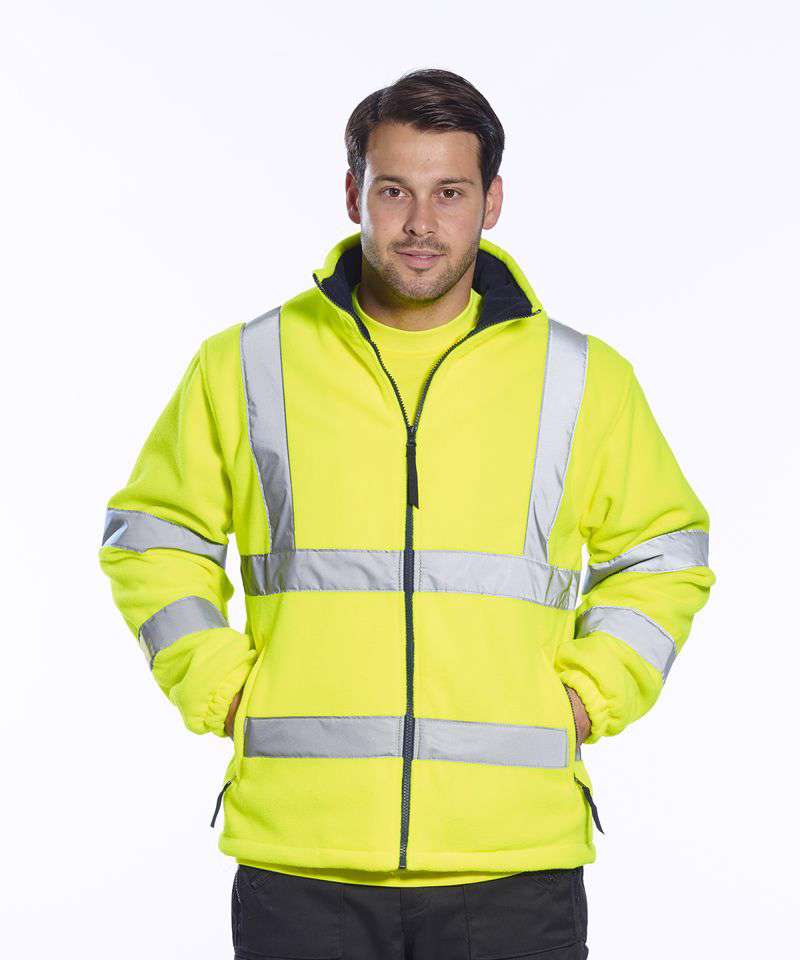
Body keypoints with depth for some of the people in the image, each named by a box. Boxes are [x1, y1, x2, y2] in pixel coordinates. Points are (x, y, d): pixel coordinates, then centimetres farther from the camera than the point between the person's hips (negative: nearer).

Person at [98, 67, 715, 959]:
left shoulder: (585, 379, 6)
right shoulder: (245, 366, 5)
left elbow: (662, 552, 18)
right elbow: (151, 534, 16)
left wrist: (588, 696, 5)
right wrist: (219, 686, 3)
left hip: (513, 861, 0)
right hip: (301, 859, 0)